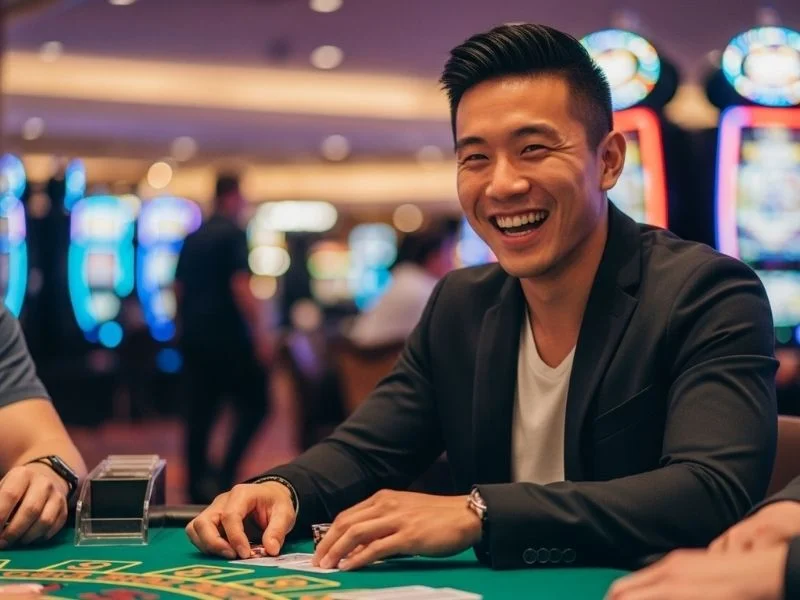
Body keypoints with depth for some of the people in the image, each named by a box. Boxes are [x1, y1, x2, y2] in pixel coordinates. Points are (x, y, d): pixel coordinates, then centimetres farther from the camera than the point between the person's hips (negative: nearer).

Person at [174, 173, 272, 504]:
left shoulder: (192, 238, 14)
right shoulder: (233, 234, -8)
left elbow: (178, 288, 18)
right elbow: (240, 287, -16)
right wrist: (259, 333, -15)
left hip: (194, 337, 7)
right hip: (228, 337, -7)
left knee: (200, 413, 8)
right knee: (253, 405, 1)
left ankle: (197, 486, 8)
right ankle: (225, 474, -10)